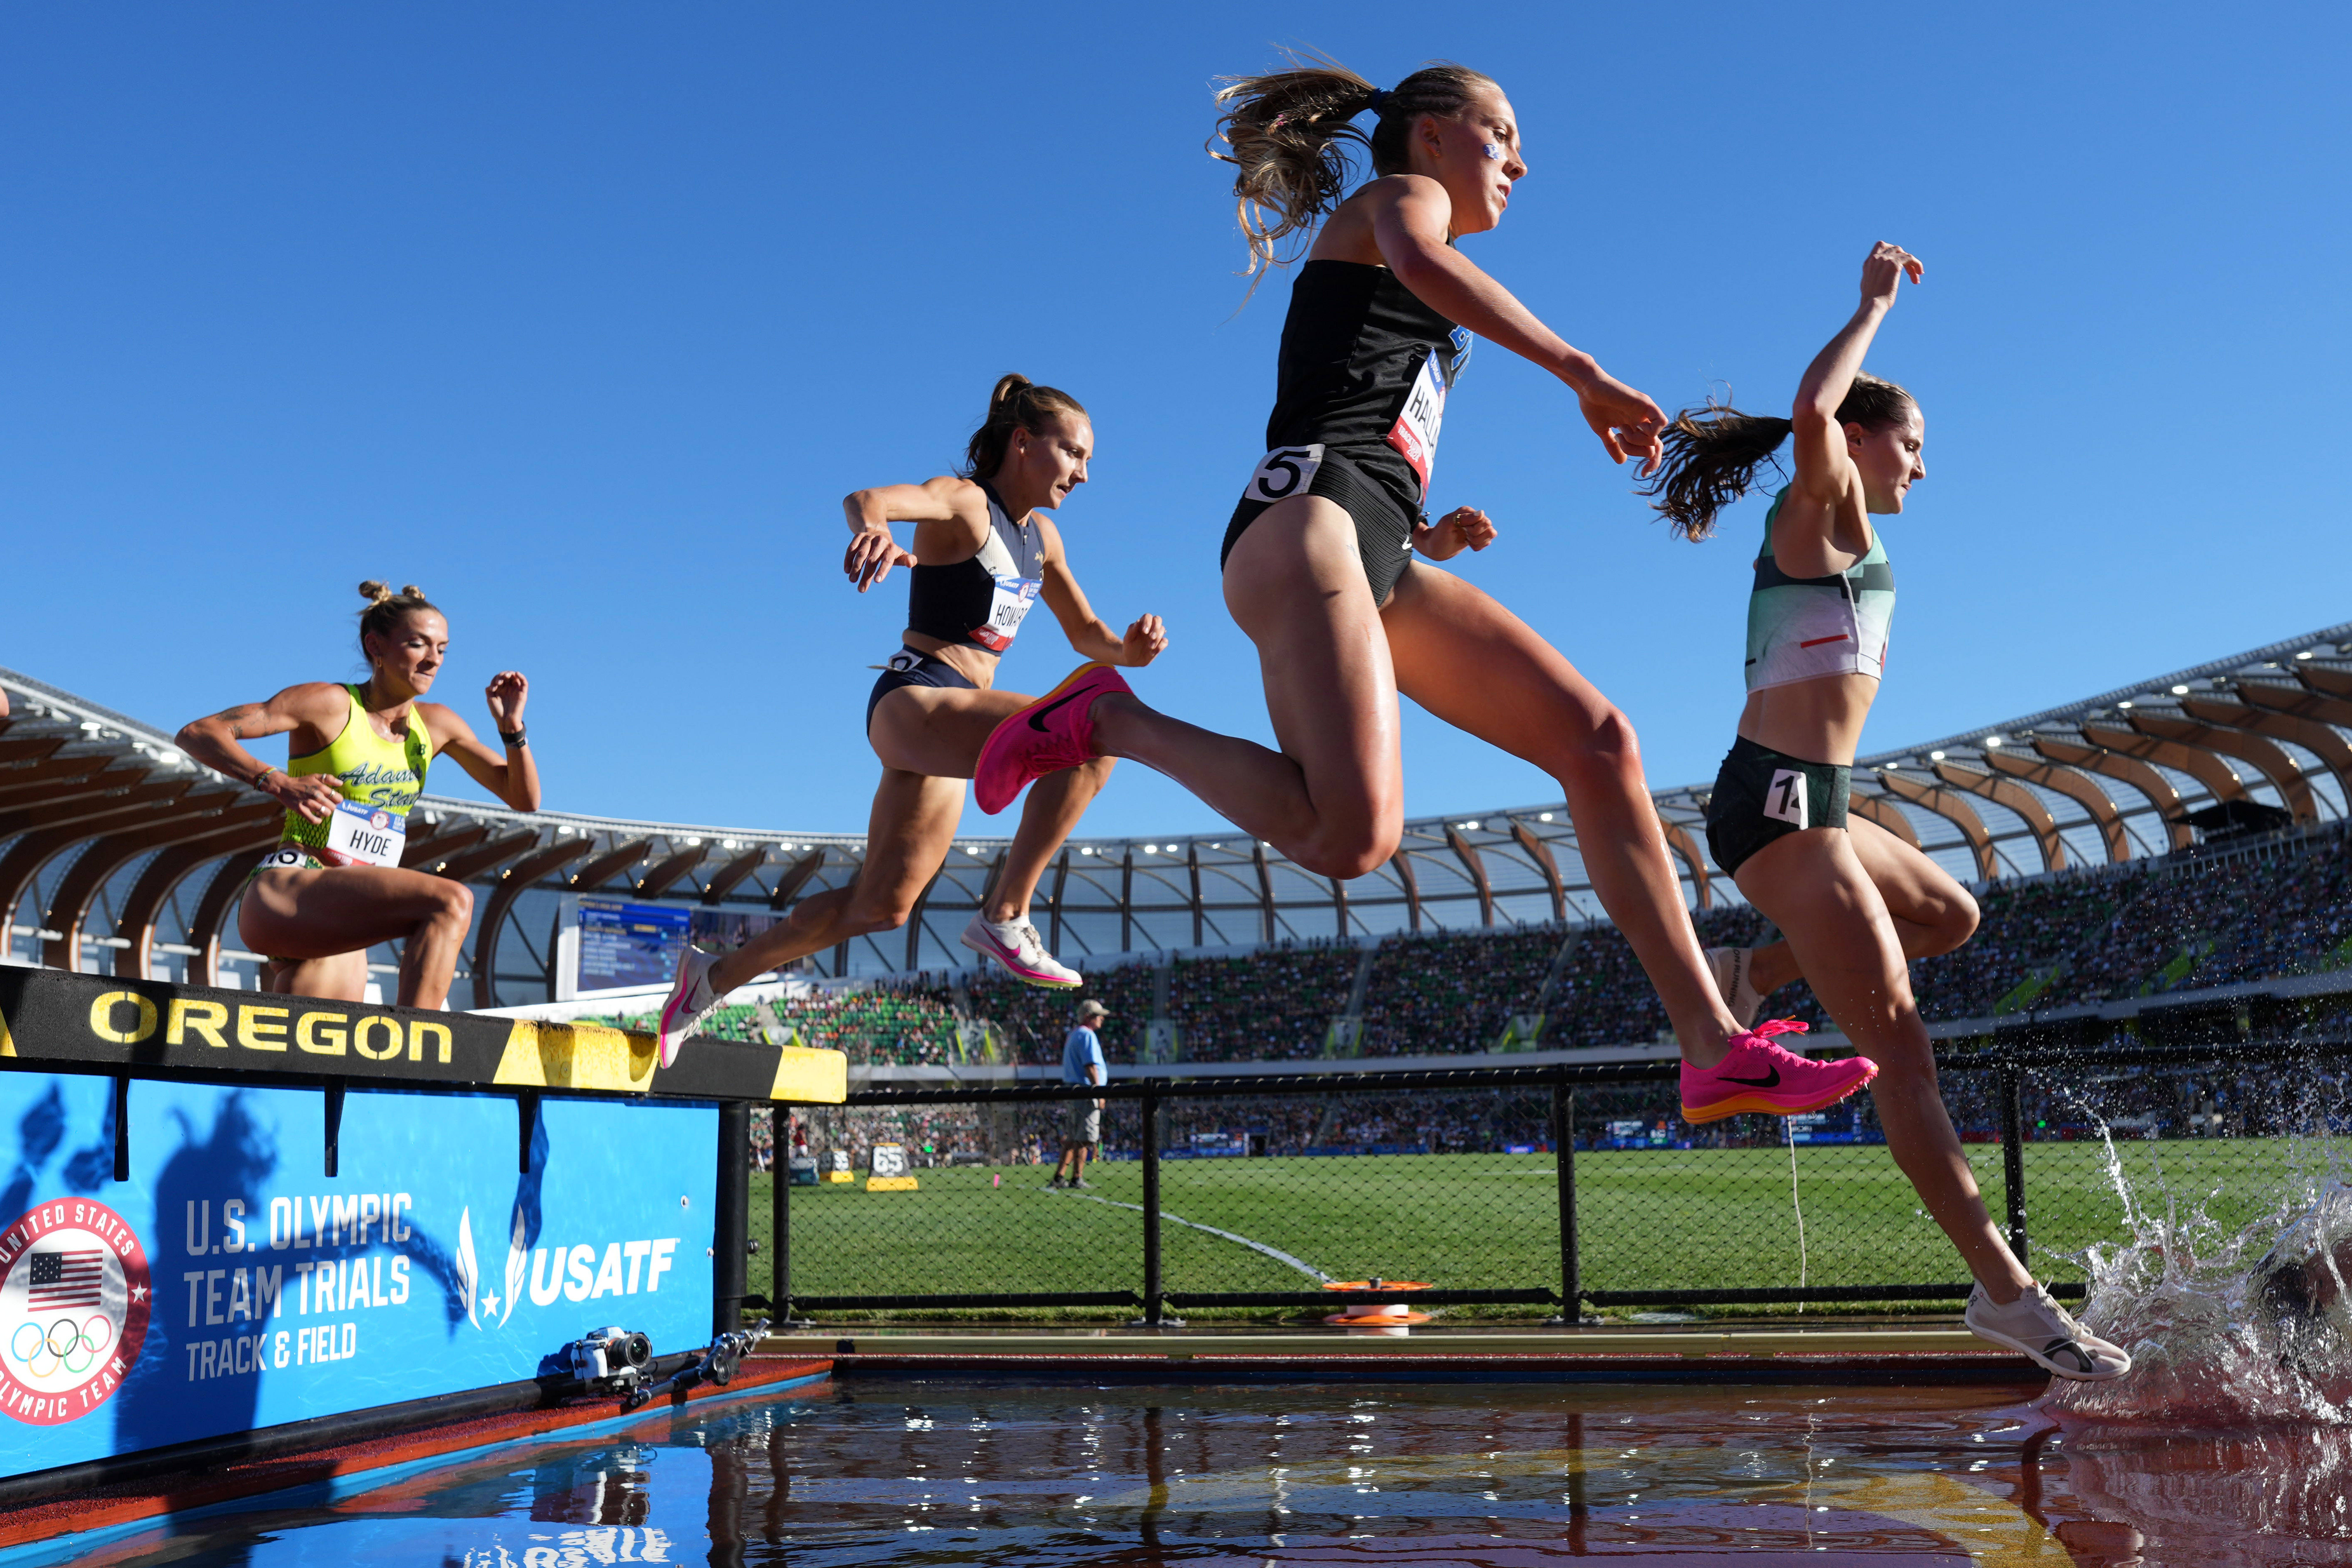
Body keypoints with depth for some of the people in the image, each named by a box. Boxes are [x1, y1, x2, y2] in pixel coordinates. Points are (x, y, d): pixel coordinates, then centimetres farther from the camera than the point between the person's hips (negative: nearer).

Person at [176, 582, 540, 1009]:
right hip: (283, 896, -7)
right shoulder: (330, 704, -3)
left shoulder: (436, 725, 14)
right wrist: (277, 782, -21)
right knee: (451, 901, -29)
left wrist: (511, 726, 0)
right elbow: (196, 734, -7)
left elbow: (525, 800, 16)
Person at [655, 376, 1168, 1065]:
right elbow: (867, 498, -30)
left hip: (947, 718, 9)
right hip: (914, 700, -9)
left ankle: (715, 977, 27)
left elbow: (1087, 636, 23)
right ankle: (1005, 916, -24)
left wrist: (1129, 647, -2)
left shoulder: (1041, 536, 16)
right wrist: (872, 529, -56)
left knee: (882, 905, 12)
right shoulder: (962, 501, -9)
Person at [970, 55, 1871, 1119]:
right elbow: (1421, 262, -17)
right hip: (1307, 519, -9)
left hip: (1383, 561, 10)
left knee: (1598, 740, -3)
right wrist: (1585, 375, -21)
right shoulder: (1401, 192, 10)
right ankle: (1108, 721, -6)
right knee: (1354, 836, -29)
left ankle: (1713, 1047, -8)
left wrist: (1428, 534, 22)